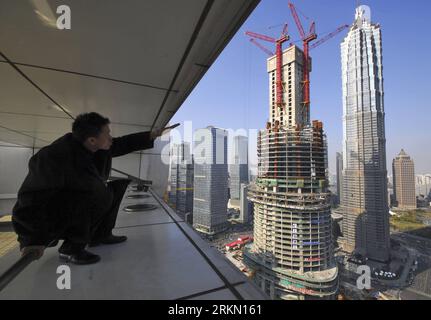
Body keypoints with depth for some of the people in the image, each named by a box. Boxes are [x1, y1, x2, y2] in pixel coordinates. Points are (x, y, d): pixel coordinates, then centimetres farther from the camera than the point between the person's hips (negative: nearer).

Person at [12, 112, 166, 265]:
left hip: (76, 208, 8)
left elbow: (124, 143, 2)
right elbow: (32, 198, -26)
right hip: (48, 218, -8)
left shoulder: (94, 147, -10)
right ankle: (71, 247, -12)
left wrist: (152, 135, 0)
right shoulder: (55, 156, -30)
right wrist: (33, 240, -26)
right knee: (101, 193, -31)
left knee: (119, 185, 3)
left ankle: (101, 235, 9)